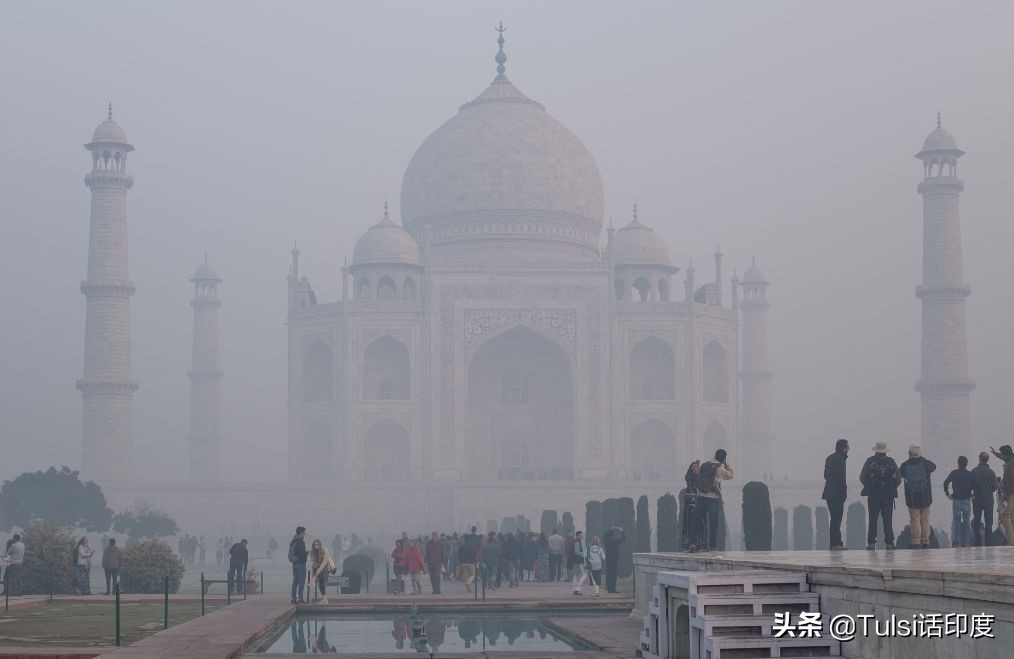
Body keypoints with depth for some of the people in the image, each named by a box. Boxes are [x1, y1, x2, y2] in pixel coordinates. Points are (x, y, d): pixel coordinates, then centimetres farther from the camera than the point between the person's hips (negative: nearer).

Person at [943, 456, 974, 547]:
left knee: (957, 522, 2)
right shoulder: (970, 474, -1)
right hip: (966, 500, 1)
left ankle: (957, 542, -2)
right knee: (966, 522, 5)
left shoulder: (954, 473, -2)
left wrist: (947, 494, 2)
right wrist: (972, 495, 4)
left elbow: (945, 483, -8)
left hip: (956, 500, -1)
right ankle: (966, 541, 3)